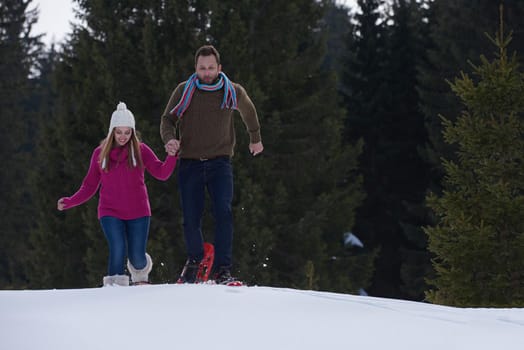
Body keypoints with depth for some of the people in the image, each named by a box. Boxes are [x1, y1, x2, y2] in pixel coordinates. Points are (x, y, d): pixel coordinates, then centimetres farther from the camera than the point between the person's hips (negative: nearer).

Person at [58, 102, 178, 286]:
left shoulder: (141, 150, 1)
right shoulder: (100, 154, 4)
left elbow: (161, 173, -8)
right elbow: (89, 186, 9)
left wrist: (171, 157, -26)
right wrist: (69, 202, -3)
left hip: (137, 212, 0)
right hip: (110, 212, 0)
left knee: (137, 257, 0)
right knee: (118, 250, -22)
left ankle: (140, 275, 35)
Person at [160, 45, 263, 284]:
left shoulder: (233, 92, 2)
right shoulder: (184, 91, 0)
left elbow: (248, 112, 23)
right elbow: (168, 119, 7)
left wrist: (255, 139, 36)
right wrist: (169, 139, -15)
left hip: (219, 163, -1)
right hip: (190, 164, 1)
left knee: (223, 213, -19)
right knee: (191, 219, 1)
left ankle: (222, 269, -18)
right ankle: (194, 260, 28)